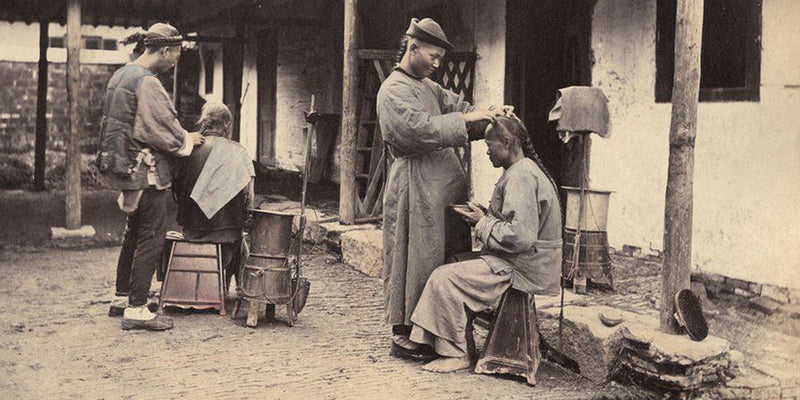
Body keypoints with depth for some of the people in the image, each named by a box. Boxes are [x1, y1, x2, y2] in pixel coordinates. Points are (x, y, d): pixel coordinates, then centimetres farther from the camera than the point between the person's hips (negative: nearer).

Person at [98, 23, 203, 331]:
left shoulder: (120, 75, 12)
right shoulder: (148, 84, -19)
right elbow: (169, 135, -19)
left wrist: (181, 136, 17)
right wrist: (189, 140, 1)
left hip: (124, 168, 10)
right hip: (147, 173, -10)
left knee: (134, 235, 20)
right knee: (151, 239, -3)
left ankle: (121, 298, 29)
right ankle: (136, 309, 0)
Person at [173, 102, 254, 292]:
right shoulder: (237, 152, -10)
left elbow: (177, 191, 7)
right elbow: (247, 197, -10)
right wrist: (241, 218, 7)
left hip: (191, 229, 4)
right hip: (225, 231, -4)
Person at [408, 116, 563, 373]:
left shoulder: (520, 176, -19)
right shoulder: (525, 170, 16)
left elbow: (520, 236, -27)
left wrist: (483, 224, -12)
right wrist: (486, 216, 8)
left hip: (521, 270, -11)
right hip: (527, 263, 11)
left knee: (444, 279, -13)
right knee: (457, 270, 14)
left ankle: (456, 354, -4)